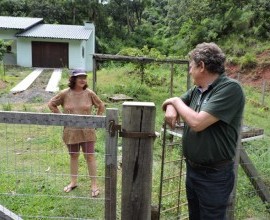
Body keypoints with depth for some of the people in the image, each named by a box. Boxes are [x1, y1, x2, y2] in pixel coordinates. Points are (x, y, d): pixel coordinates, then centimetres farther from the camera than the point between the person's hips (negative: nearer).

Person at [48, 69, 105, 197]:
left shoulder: (89, 93, -6)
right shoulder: (65, 94, -6)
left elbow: (101, 106, 7)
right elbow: (51, 104, 6)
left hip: (87, 131, -1)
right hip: (71, 131, 1)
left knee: (90, 156, 2)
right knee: (73, 156, 15)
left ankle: (94, 185, 12)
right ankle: (73, 182, 31)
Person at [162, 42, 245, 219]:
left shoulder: (230, 88, -22)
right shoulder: (197, 90, 3)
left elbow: (197, 123, -29)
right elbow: (175, 103, 16)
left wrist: (176, 101, -12)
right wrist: (171, 109, -9)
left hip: (214, 176, -8)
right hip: (192, 169, 8)